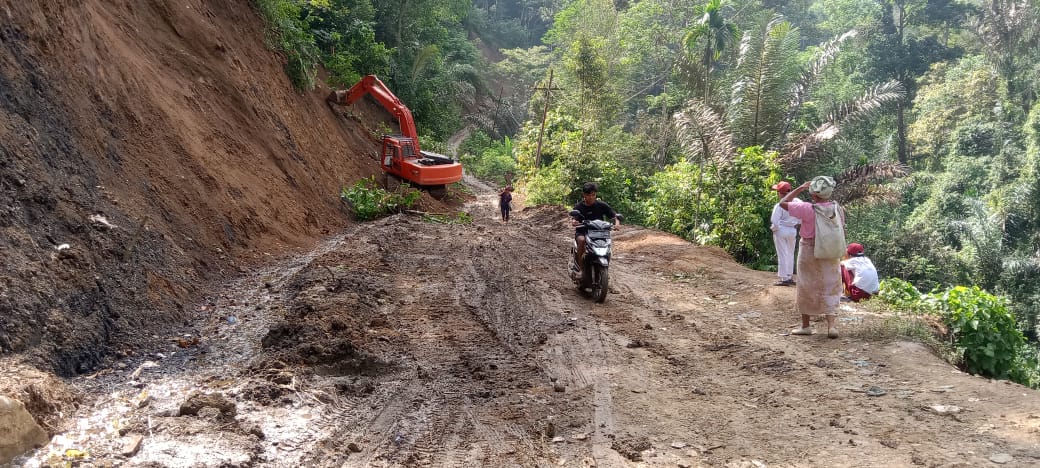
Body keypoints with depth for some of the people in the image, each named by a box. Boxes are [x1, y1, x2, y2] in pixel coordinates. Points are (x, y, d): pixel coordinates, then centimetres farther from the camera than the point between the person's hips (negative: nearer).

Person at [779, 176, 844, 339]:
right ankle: (831, 325, -1)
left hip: (809, 252, -3)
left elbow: (783, 203, -15)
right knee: (829, 289, 10)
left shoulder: (808, 209, -21)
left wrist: (799, 188, -8)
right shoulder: (836, 208, -5)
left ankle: (806, 326, 20)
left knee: (806, 289, 11)